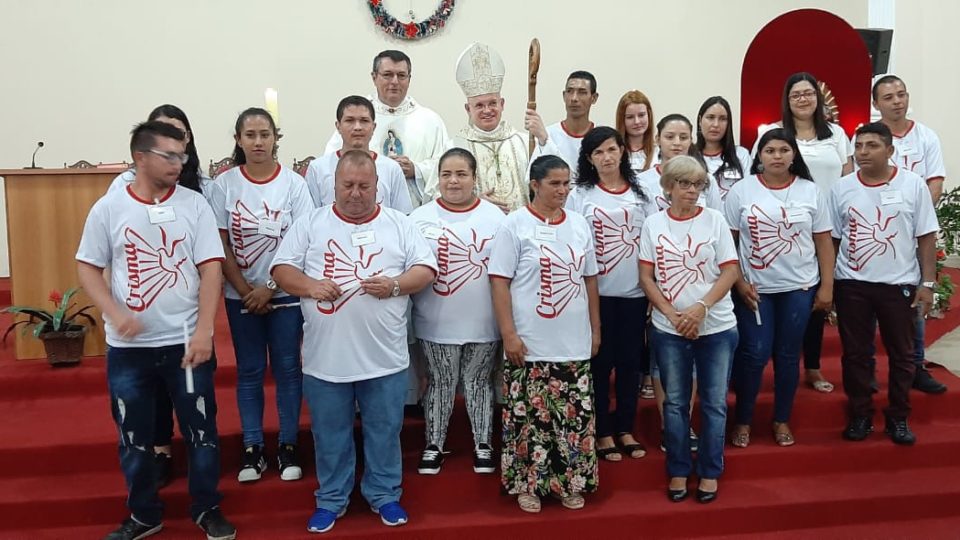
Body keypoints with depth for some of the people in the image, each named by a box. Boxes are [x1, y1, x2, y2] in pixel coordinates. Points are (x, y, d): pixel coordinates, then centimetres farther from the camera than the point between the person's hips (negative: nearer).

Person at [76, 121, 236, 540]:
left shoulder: (194, 205, -2)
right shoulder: (108, 208, -1)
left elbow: (210, 269, -6)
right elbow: (88, 268, 3)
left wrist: (203, 331, -14)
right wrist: (115, 313, -14)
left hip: (186, 342, 0)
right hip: (127, 348, 1)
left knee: (201, 430, 7)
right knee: (134, 437, 12)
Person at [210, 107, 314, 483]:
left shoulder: (293, 183, -5)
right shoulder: (224, 185, -2)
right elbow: (220, 245, -2)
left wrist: (269, 289, -11)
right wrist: (245, 291, -8)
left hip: (285, 293, -1)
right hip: (241, 295, 1)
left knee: (287, 368, 5)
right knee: (249, 371, 8)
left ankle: (288, 446, 16)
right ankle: (252, 449, 18)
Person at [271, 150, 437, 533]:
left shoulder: (399, 224, 3)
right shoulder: (310, 224, 3)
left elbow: (426, 269, 2)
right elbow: (281, 269, 2)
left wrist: (395, 285, -16)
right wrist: (310, 286, -17)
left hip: (384, 357, 0)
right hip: (325, 357, 0)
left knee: (384, 431, 12)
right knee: (330, 434, 13)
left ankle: (384, 495, 29)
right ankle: (331, 499, 29)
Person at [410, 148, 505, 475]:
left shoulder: (495, 217, 1)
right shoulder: (421, 217, -1)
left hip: (483, 323, 1)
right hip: (437, 323, 0)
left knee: (480, 381, 12)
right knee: (440, 383, 10)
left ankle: (483, 444, 26)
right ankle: (434, 445, 25)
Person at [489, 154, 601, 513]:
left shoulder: (579, 224, 9)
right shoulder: (515, 225, -6)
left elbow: (589, 279, 15)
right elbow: (499, 281, -8)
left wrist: (596, 329, 14)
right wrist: (509, 334, -14)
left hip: (575, 345, 4)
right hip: (530, 345, -4)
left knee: (575, 416, 9)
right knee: (529, 416, 3)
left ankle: (569, 483, 24)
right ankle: (528, 484, 19)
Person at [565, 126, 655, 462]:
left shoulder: (641, 193, 8)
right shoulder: (580, 195, 1)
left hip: (635, 291, 3)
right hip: (597, 292, -2)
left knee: (631, 360, 9)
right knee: (600, 361, 4)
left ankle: (625, 429, 23)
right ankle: (603, 433, 16)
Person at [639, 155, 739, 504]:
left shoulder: (714, 220, -1)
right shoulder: (653, 224, 1)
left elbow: (730, 271, -4)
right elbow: (646, 278, 0)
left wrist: (701, 308, -16)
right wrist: (674, 315, -11)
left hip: (717, 327, 0)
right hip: (669, 329, 0)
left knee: (714, 403, 7)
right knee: (675, 403, 10)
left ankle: (710, 473, 21)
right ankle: (678, 472, 23)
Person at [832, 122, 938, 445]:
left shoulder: (913, 185, -3)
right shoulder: (842, 188, 1)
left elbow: (926, 237, 0)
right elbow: (831, 238, 5)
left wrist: (927, 283, -5)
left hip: (900, 284, -1)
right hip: (852, 285, 1)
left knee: (901, 354, 8)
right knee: (856, 354, 8)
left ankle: (898, 418, 22)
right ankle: (860, 416, 21)